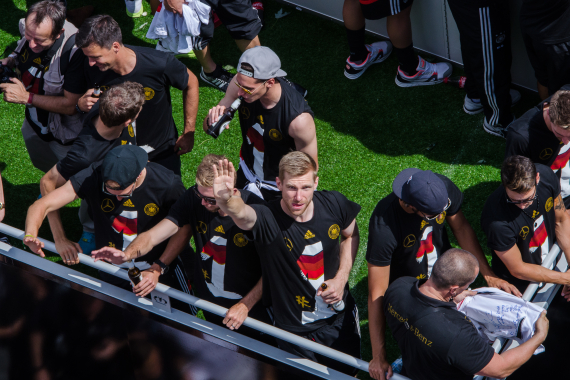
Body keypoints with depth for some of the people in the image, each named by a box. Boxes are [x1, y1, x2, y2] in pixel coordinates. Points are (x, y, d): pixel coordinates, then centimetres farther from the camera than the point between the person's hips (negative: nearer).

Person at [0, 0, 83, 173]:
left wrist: (26, 97, -33)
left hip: (64, 135, -7)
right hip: (34, 124, 7)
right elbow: (18, 56, 6)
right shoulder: (31, 30, -19)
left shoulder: (74, 50, -40)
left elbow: (71, 105, -34)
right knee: (43, 167, 34)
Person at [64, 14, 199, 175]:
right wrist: (80, 104, -34)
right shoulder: (85, 64, -26)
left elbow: (191, 83, -10)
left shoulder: (159, 64, -30)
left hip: (162, 151, -1)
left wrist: (189, 133, -6)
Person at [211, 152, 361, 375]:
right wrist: (227, 200, -75)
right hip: (295, 330, -3)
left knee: (347, 374, 21)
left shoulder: (334, 204, -14)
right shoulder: (267, 219, -28)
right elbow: (241, 214, -52)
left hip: (341, 319, 3)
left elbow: (351, 235, 7)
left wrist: (341, 278, -6)